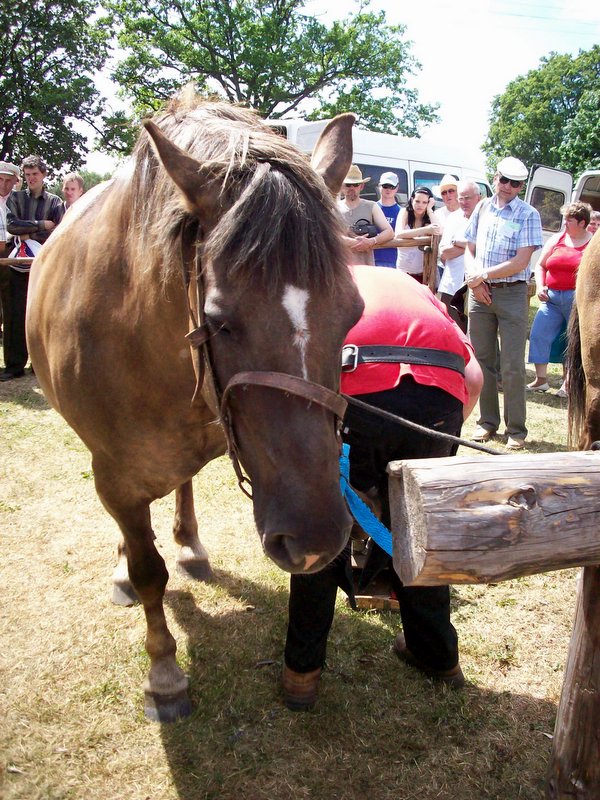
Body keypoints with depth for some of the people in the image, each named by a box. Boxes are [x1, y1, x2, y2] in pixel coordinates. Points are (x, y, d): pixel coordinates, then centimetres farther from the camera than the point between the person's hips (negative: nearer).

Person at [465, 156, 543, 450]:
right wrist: (473, 279, -5)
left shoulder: (528, 215, -3)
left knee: (513, 367, -4)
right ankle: (487, 421, 22)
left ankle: (516, 429, 7)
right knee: (483, 360, 10)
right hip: (480, 293, 4)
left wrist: (483, 275, -11)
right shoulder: (482, 208, 10)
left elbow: (520, 263, -11)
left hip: (512, 295, -4)